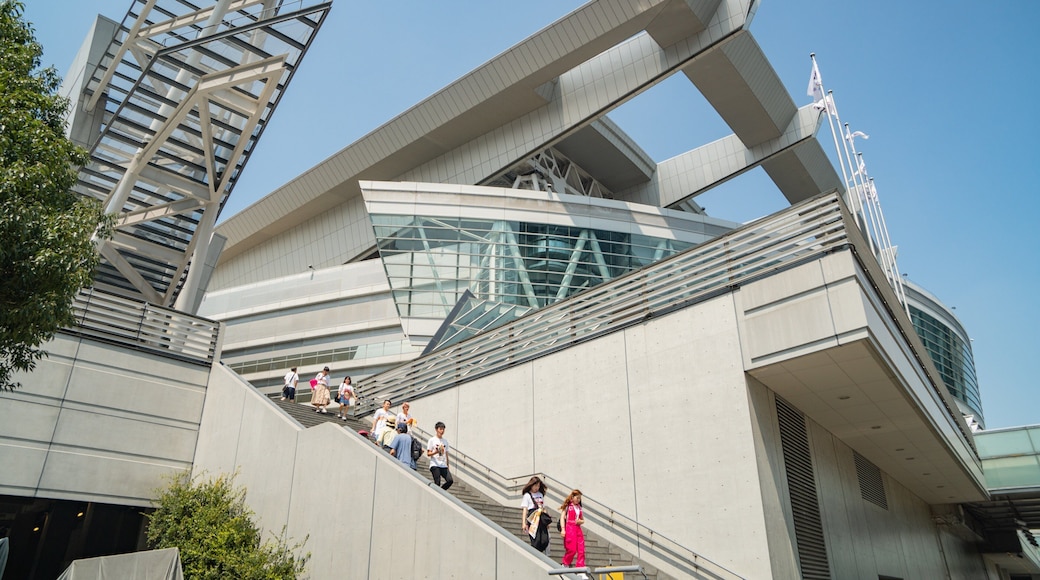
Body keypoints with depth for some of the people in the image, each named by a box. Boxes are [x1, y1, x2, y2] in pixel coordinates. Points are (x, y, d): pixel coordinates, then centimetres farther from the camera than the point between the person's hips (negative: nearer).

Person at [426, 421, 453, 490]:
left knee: (450, 480, -11)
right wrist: (436, 452, -21)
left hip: (444, 466, 5)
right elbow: (428, 454, -2)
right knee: (437, 483, -11)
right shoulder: (432, 440, 1)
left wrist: (448, 466, 15)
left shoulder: (445, 441, 16)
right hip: (435, 465, -5)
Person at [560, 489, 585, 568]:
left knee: (581, 550, -3)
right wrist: (563, 529, -13)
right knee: (571, 549, -8)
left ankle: (581, 567, 1)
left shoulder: (579, 508, 17)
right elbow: (562, 518, -4)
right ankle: (565, 564, 13)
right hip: (569, 528, -6)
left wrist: (580, 521, -2)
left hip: (578, 529, 6)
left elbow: (583, 520, 22)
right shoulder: (567, 506, 1)